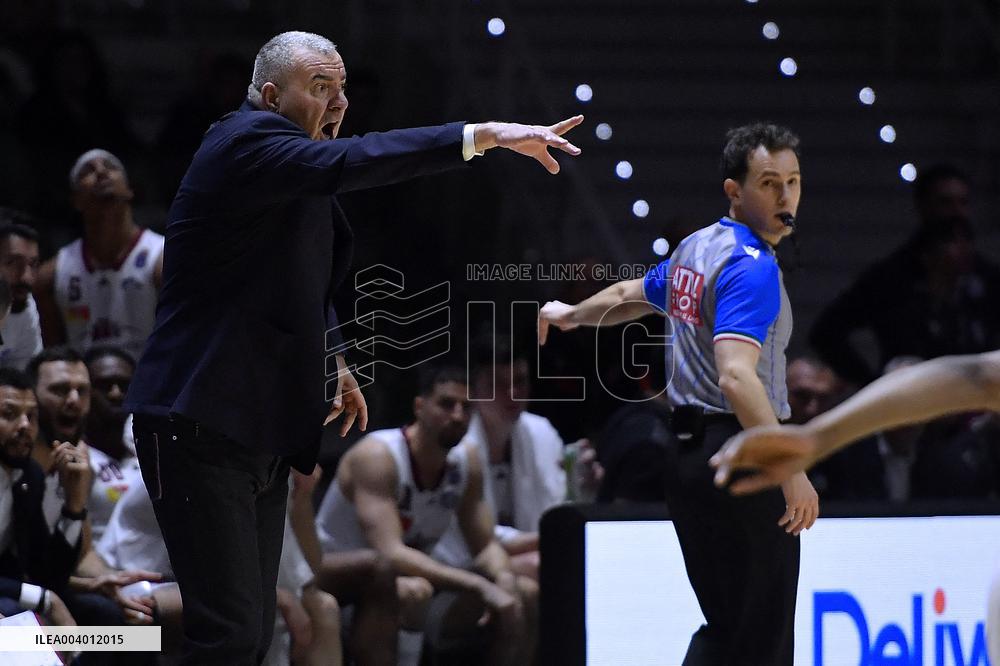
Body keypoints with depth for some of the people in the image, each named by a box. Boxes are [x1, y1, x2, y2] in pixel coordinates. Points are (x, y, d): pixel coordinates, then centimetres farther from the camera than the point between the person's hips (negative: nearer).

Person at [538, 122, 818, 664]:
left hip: (687, 457, 10)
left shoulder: (695, 249, 12)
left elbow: (631, 294, 32)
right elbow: (735, 376, -29)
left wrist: (571, 313, 53)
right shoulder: (752, 267, -16)